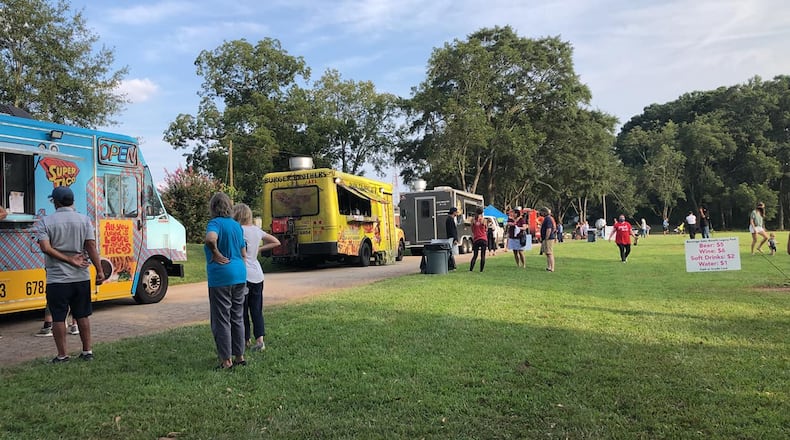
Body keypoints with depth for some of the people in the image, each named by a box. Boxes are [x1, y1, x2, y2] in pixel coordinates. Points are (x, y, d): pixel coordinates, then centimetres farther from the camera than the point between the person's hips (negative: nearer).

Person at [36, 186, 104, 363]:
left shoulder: (45, 221, -3)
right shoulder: (84, 219, 0)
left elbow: (45, 247, -15)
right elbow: (91, 246, -7)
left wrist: (69, 260, -11)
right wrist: (99, 270, -6)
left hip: (57, 278, -3)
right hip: (81, 277, 3)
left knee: (58, 318, 5)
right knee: (83, 316, 13)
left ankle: (62, 355, 10)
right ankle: (87, 351, 18)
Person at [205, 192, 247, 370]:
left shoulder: (215, 223, -10)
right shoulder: (237, 225, 12)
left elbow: (210, 238, -34)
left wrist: (216, 254, -18)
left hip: (221, 277, -7)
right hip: (239, 275, 7)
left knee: (222, 320, 2)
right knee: (237, 318, 15)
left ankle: (226, 360, 7)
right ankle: (240, 356, 22)